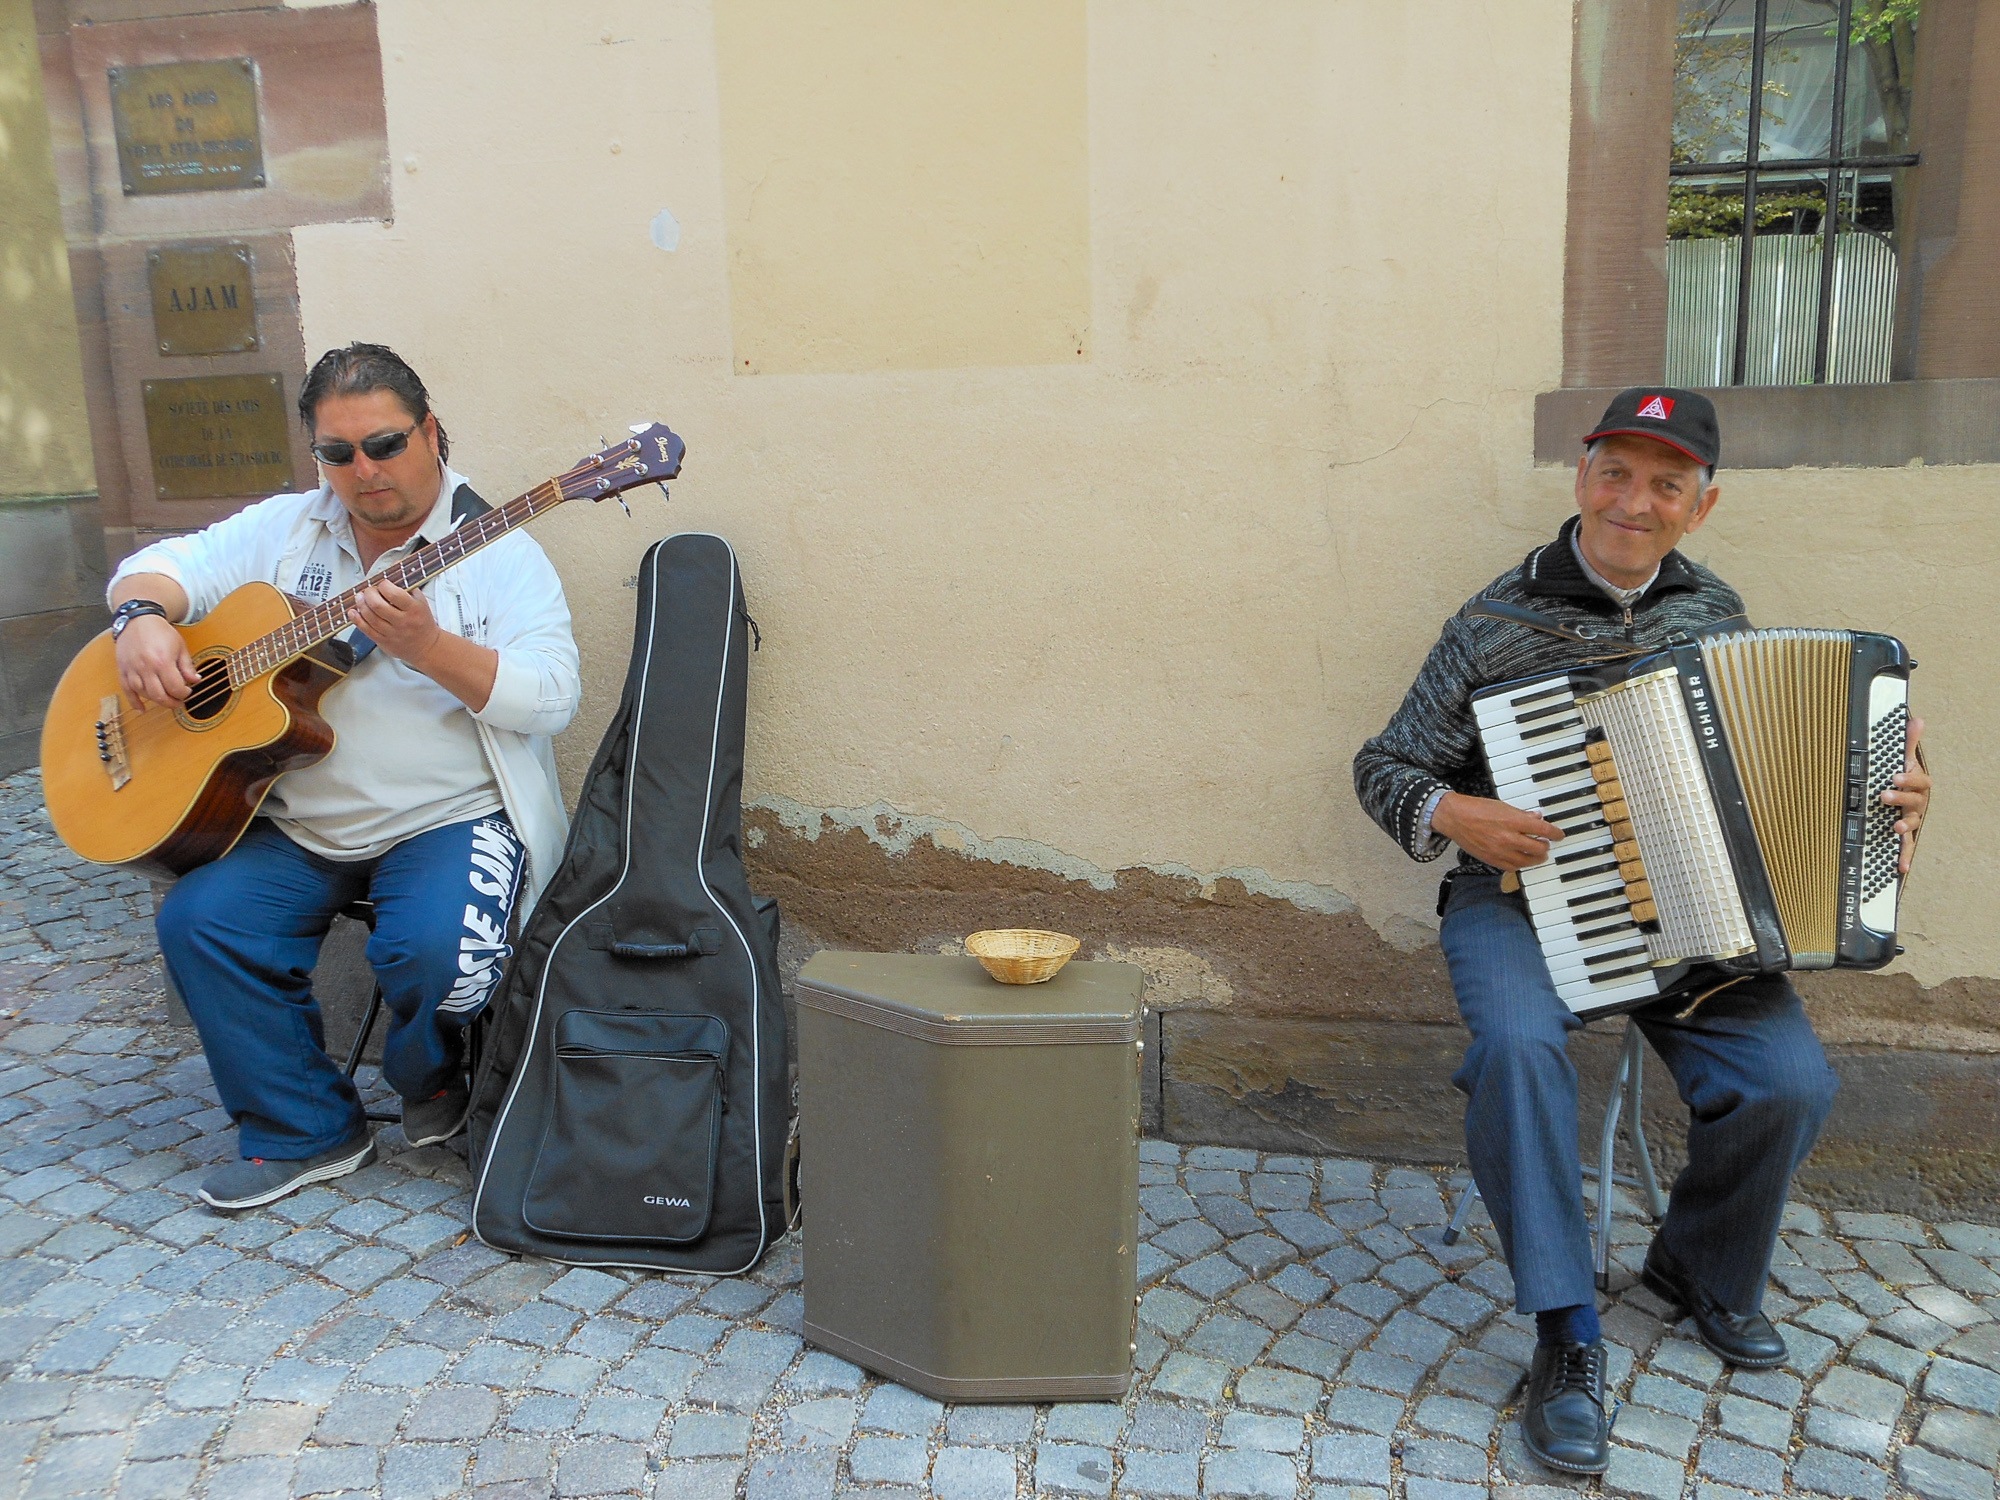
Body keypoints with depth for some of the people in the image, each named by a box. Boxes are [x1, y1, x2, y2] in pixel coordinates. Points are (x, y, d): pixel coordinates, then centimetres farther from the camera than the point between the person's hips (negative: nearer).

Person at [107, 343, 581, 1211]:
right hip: (295, 822, 5)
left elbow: (552, 699, -15)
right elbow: (163, 566, 10)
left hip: (449, 818, -5)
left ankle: (433, 1078, 8)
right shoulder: (286, 530, 12)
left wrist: (428, 647, -28)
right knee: (199, 920, -16)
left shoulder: (499, 554, -4)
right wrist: (143, 617, -14)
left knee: (435, 945, -29)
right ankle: (305, 1130, 2)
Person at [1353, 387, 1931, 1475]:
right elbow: (1384, 769, -1)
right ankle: (1566, 1338, -17)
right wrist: (1448, 813, -20)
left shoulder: (1715, 612, 7)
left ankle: (1701, 1268, 13)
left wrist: (1883, 787, 4)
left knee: (1790, 1083, -19)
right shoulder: (1495, 626, -6)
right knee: (1518, 1044, -34)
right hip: (1521, 897, -3)